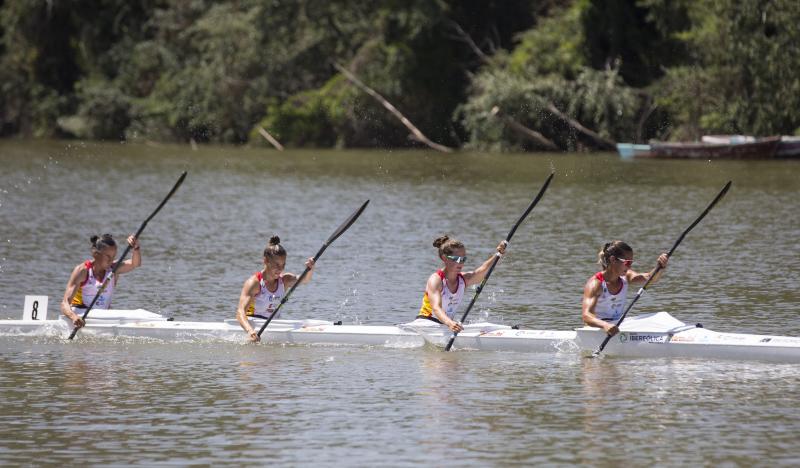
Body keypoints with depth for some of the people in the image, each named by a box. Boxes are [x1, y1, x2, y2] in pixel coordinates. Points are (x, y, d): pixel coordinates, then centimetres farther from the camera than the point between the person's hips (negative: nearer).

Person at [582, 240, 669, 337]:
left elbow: (649, 278, -11)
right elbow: (586, 315, -29)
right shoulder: (595, 283, -16)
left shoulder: (625, 277, 5)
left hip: (619, 328, 6)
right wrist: (605, 325, -48)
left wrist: (661, 267, -32)